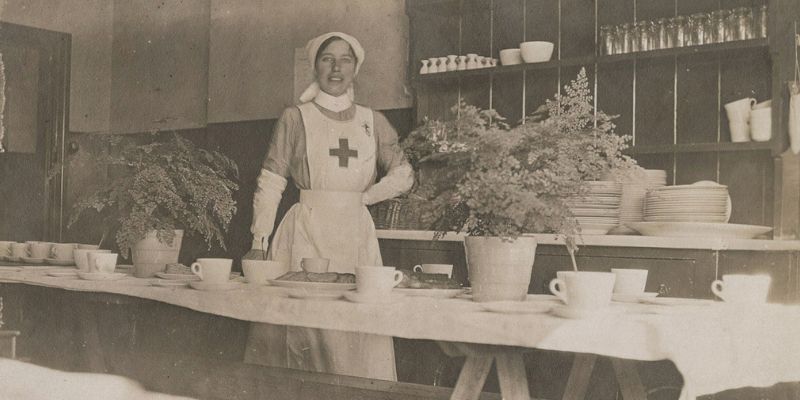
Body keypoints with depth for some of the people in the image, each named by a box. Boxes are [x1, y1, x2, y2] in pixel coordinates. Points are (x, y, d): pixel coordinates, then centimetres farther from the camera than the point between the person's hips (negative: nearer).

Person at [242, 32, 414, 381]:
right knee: (303, 332, -5)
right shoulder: (295, 119, 4)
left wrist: (361, 196, 1)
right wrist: (258, 244, -6)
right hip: (306, 233, -2)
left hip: (356, 235, 3)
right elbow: (269, 185, 0)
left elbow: (403, 177, 10)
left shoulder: (373, 122, 12)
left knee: (359, 338, -1)